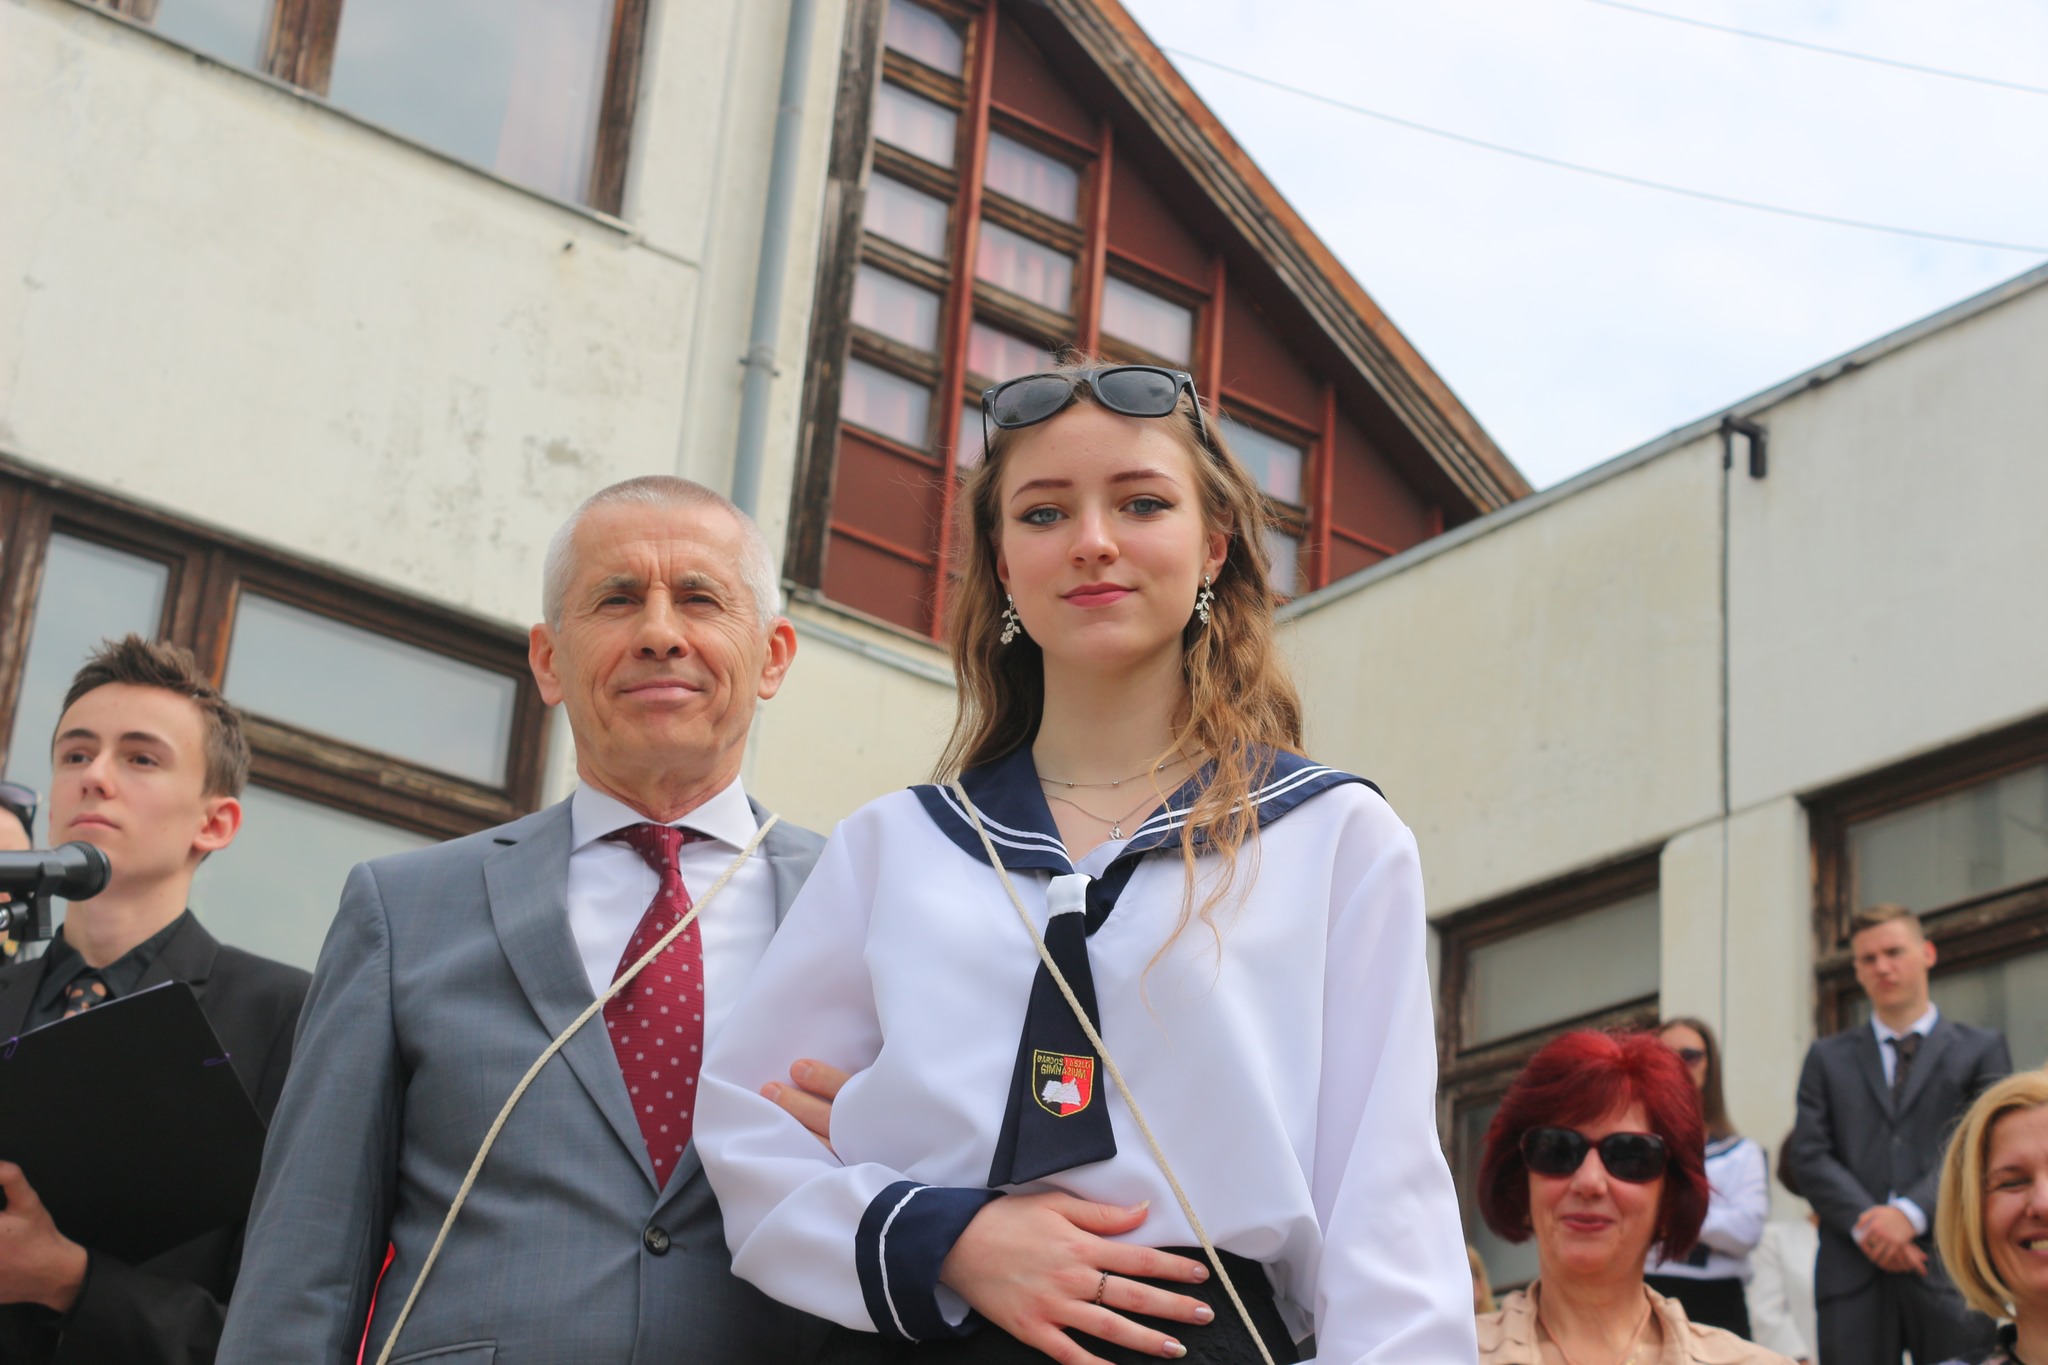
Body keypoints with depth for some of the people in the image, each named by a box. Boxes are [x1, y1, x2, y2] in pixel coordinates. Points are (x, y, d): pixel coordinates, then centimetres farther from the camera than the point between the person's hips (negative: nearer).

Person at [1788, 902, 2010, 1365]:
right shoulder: (1828, 1058, 17)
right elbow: (1810, 1157, 6)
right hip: (1854, 1271, 1)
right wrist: (1865, 1224, -10)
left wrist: (1912, 1213, -14)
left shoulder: (1981, 1049, 12)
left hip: (1951, 1271, -1)